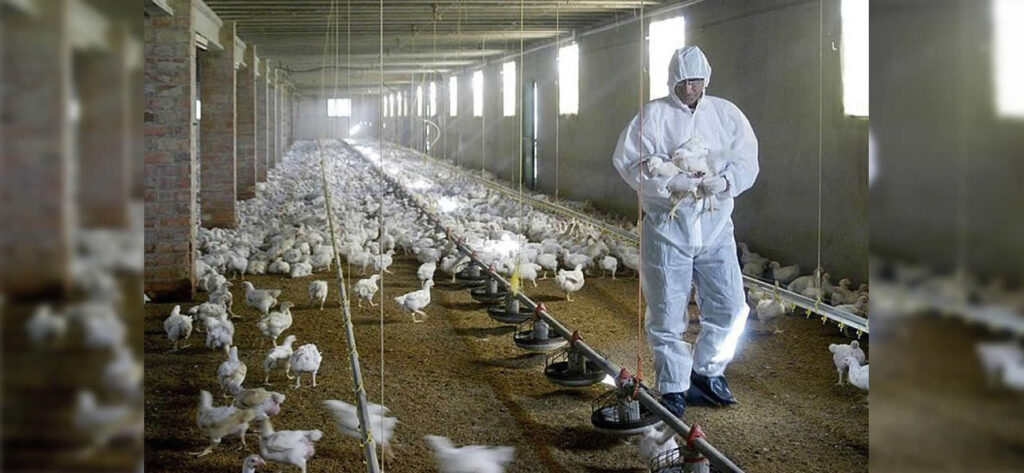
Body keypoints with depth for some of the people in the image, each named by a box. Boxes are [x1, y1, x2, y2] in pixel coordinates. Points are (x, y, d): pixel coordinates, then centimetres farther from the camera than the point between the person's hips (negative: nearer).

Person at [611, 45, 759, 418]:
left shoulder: (726, 113, 9)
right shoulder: (652, 115, -1)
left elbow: (747, 161, 4)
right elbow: (628, 162, -7)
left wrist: (725, 181, -17)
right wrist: (670, 184, -20)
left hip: (715, 226, 3)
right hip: (666, 225, -3)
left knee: (729, 308, 4)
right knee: (667, 314, 2)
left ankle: (707, 372, 26)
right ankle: (674, 389, 16)